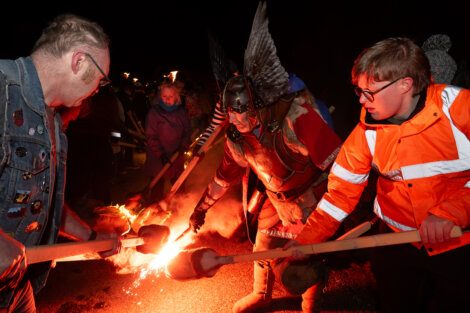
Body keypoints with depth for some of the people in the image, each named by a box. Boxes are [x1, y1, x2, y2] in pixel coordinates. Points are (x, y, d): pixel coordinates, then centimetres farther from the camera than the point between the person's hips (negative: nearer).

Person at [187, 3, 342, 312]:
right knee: (263, 249, 18)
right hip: (277, 203, 5)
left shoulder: (297, 116, -32)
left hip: (312, 202, -5)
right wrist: (201, 209, 11)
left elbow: (336, 162, -31)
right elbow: (225, 176, 4)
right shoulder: (239, 138, -11)